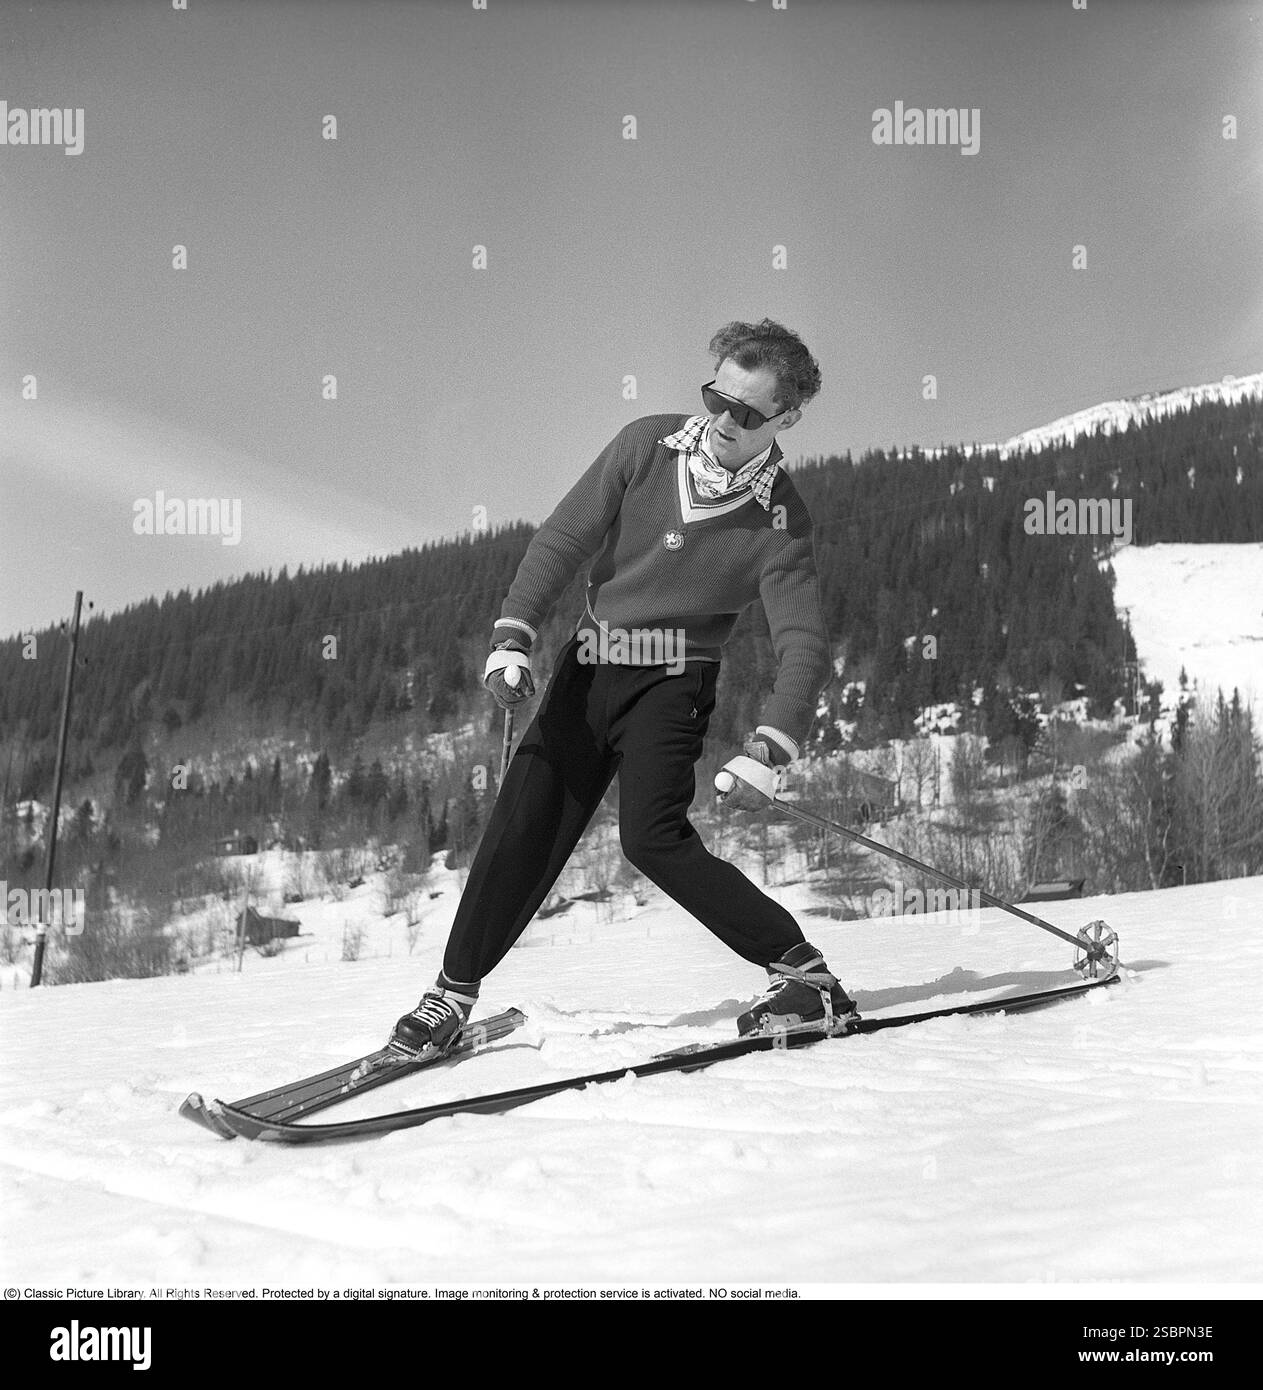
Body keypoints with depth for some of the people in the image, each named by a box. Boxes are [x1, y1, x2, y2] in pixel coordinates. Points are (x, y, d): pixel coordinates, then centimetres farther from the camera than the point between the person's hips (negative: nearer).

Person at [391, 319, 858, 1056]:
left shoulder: (780, 522, -13)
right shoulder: (648, 445, -5)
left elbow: (805, 643, -19)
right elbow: (565, 538, -2)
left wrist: (769, 751, -34)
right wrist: (513, 637, -13)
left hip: (671, 682, -3)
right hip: (588, 664, 4)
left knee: (654, 836, -21)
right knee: (523, 830, -1)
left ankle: (807, 975, -9)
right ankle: (454, 993, 16)